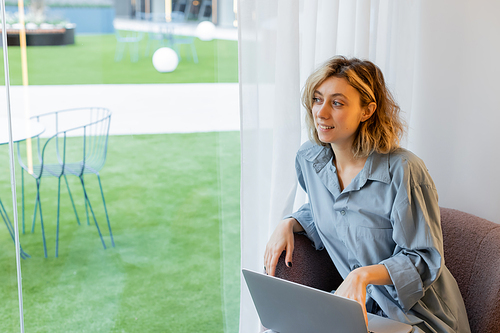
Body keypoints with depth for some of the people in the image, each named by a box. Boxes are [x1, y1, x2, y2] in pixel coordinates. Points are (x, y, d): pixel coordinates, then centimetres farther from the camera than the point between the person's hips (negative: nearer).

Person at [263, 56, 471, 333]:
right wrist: (289, 224, 0)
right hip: (358, 301, 6)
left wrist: (364, 275, -32)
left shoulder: (403, 171, -22)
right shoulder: (308, 159, -1)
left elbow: (425, 261, -17)